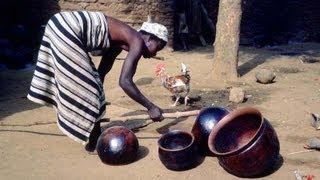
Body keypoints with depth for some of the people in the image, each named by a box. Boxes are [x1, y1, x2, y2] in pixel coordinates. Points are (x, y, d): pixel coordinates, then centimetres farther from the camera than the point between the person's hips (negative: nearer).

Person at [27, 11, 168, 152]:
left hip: (60, 24, 10)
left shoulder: (119, 43, 18)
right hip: (67, 30, -10)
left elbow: (101, 73, 25)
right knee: (87, 86, -2)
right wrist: (150, 107, -10)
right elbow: (124, 82, -18)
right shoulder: (137, 41, -7)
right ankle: (93, 142, 13)